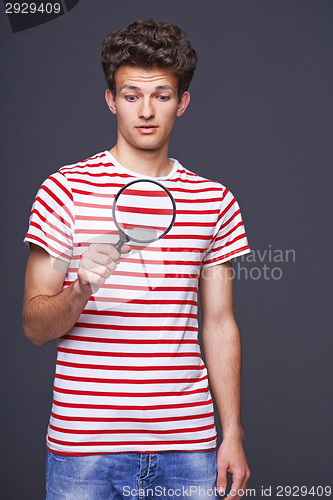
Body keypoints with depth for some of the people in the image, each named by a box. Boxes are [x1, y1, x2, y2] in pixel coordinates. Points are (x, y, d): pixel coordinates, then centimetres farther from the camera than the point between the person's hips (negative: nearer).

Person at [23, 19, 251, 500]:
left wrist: (233, 434, 7)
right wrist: (78, 296, -22)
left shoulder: (215, 201, 8)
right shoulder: (66, 189, -1)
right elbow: (35, 325, -2)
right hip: (85, 447, -2)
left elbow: (219, 325, 11)